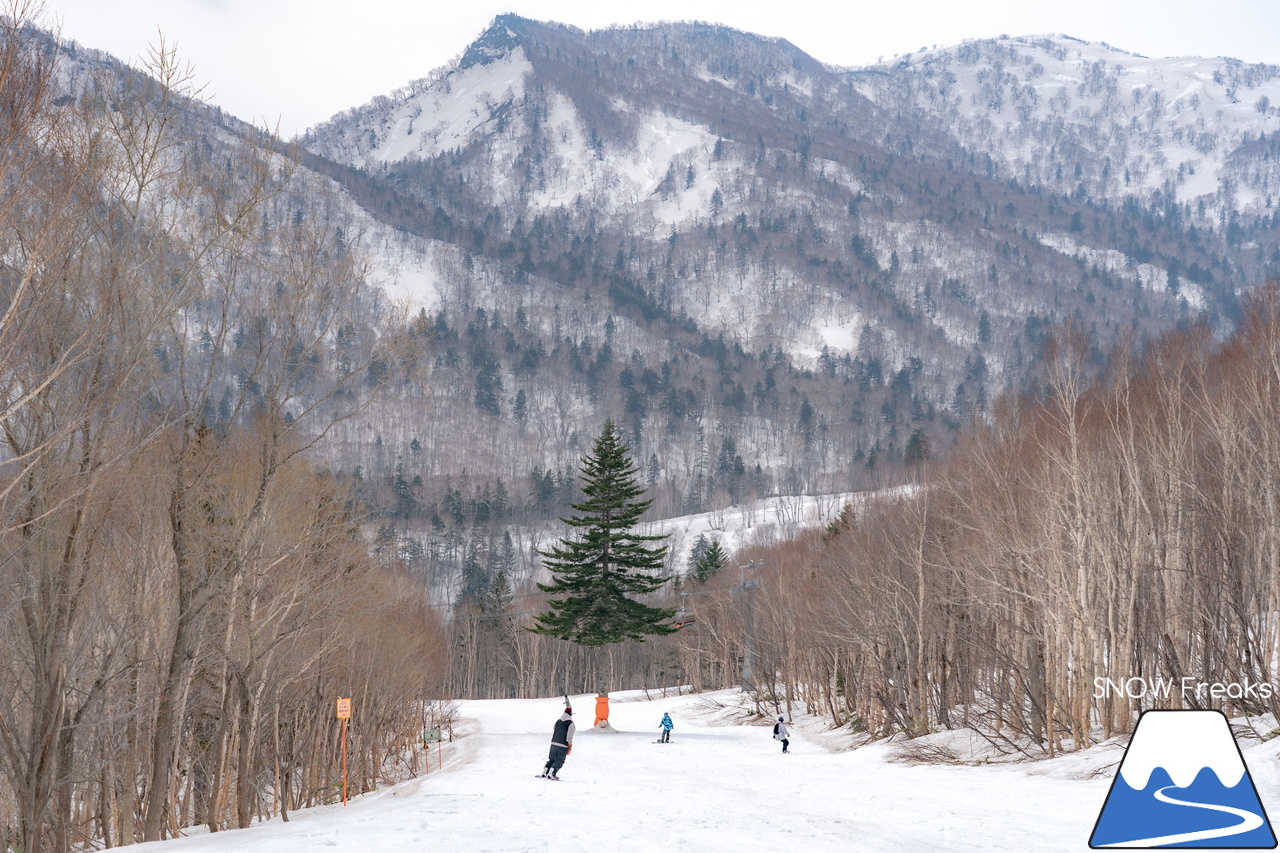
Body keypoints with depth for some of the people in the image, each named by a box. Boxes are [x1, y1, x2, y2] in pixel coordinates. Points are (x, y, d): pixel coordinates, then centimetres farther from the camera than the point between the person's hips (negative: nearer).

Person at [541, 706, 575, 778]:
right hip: (563, 746, -5)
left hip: (554, 744, 5)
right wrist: (569, 748, -5)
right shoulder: (571, 724, -7)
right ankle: (551, 774, -8)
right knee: (559, 761, 2)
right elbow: (569, 737, -11)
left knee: (552, 759, 19)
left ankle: (545, 772, 14)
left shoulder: (558, 721, 10)